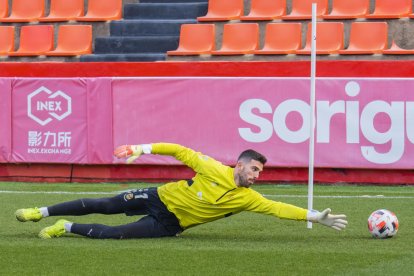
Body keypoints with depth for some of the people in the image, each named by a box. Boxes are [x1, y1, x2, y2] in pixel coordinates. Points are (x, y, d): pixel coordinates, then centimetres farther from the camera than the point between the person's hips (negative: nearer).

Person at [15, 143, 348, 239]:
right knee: (103, 206, 5)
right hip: (161, 198, -1)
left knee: (111, 234, -14)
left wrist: (315, 216, -27)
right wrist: (143, 148, -18)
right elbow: (181, 152, -11)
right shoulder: (216, 170, -17)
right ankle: (43, 212, 21)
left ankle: (67, 228, 8)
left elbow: (279, 208, -17)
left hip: (168, 225, 1)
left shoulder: (249, 199, -11)